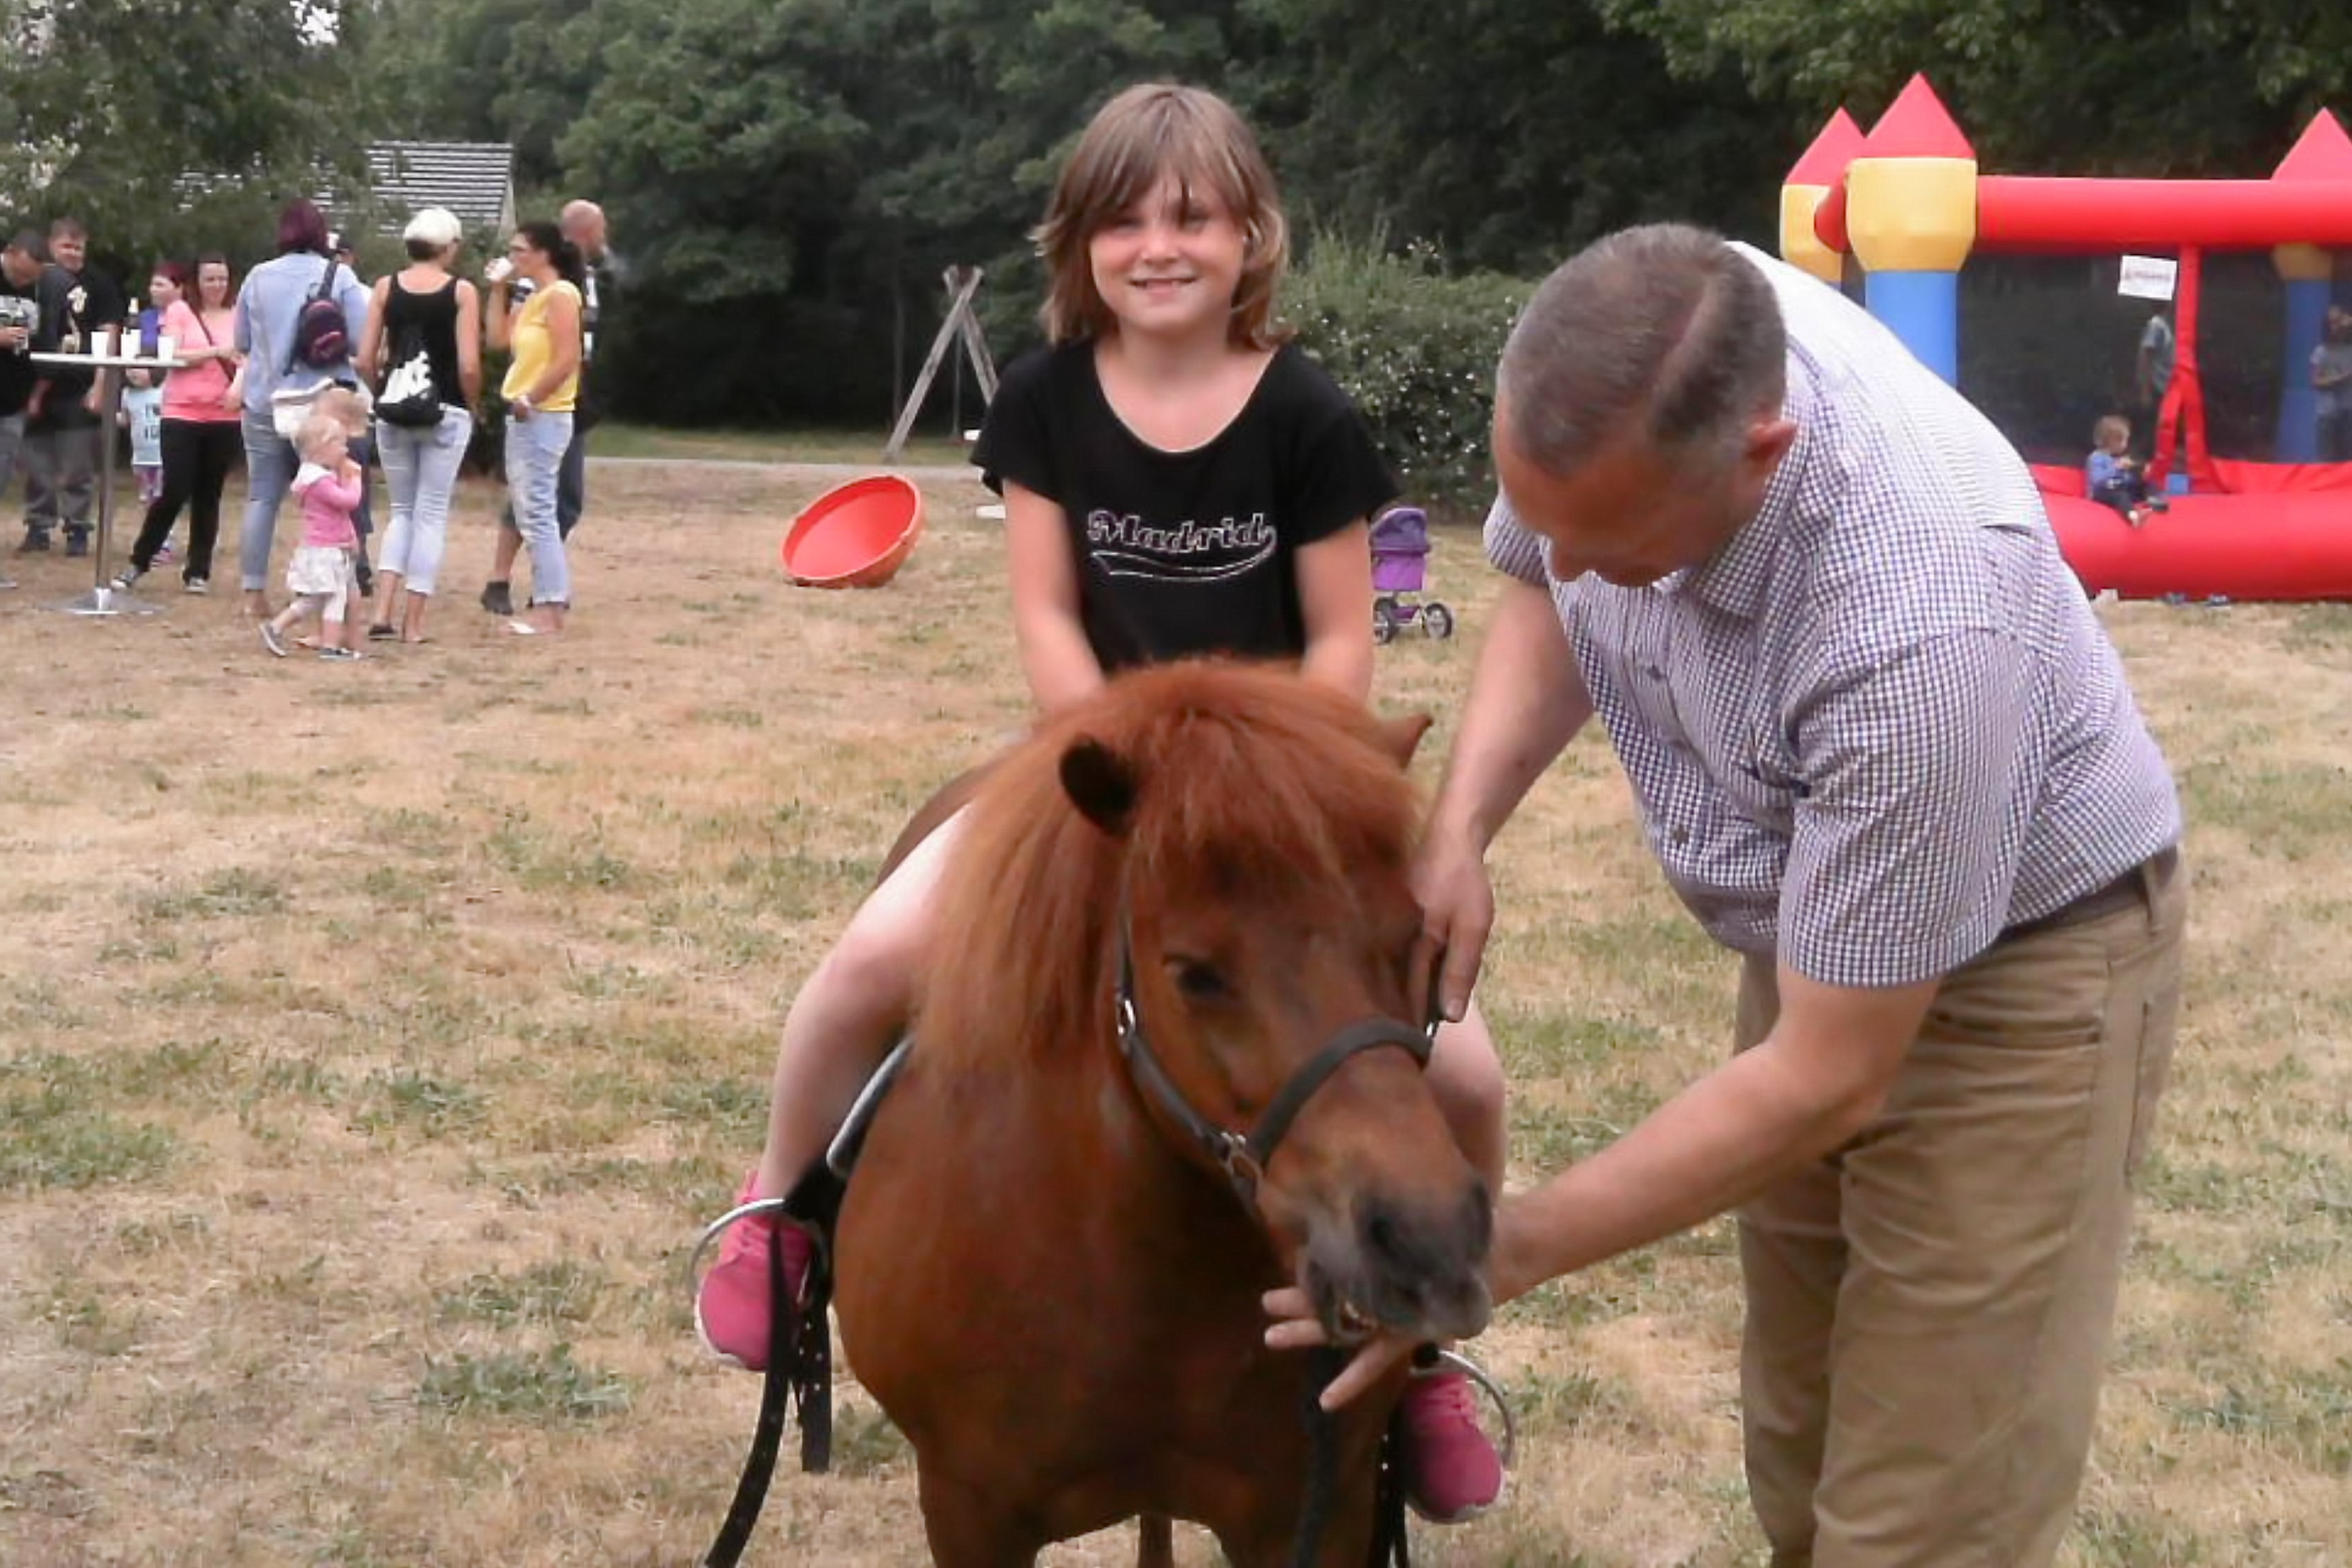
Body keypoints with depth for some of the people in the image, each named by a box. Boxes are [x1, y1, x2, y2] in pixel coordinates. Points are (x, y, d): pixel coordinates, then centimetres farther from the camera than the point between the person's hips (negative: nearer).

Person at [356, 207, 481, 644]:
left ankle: (383, 612, 2)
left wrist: (384, 391, 15)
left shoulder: (386, 287, 2)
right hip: (445, 412, -3)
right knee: (431, 514, 5)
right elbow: (469, 365, -12)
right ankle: (413, 622, 4)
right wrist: (471, 405, 5)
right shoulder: (462, 292, -6)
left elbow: (365, 360, -1)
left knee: (402, 510, 15)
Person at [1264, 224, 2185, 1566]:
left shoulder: (1921, 622, -40)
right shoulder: (1633, 368, -22)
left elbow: (1825, 1081, -30)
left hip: (2017, 973, -7)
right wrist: (1460, 829, -14)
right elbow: (1543, 592, 3)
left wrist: (1508, 1249, -25)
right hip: (1821, 931, 7)